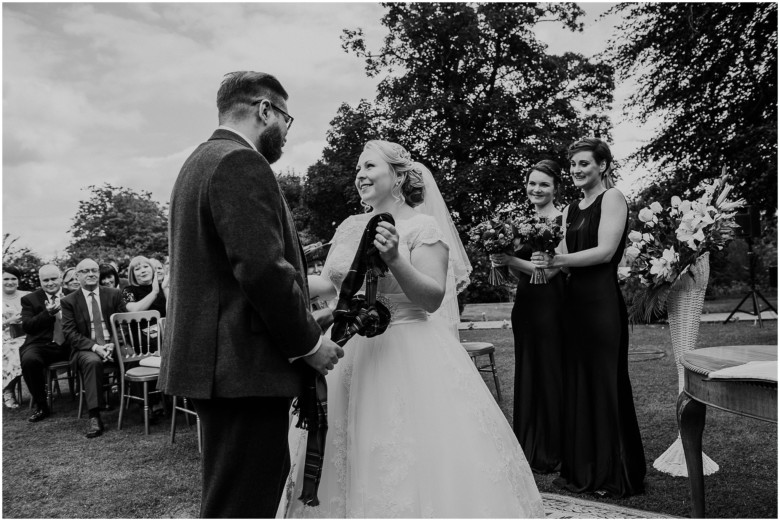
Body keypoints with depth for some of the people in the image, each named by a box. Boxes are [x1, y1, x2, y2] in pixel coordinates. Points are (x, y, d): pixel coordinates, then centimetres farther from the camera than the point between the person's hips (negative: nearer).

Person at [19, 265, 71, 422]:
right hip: (42, 346, 0)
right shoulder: (29, 299, 10)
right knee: (29, 360, -34)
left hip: (70, 345, 1)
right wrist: (48, 313, -17)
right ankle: (41, 406, -15)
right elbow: (27, 326, -2)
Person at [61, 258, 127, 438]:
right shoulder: (69, 301, 6)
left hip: (113, 345, 2)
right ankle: (94, 417, -34)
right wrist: (95, 347, -17)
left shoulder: (114, 294, 10)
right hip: (86, 349, -2)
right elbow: (70, 333, -2)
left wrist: (114, 344, -12)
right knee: (93, 361, -36)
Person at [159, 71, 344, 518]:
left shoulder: (200, 161, 18)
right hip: (245, 366, -11)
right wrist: (309, 342, -11)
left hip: (210, 361, 11)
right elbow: (263, 269, -24)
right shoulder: (241, 163, -14)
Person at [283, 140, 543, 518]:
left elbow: (433, 298, -15)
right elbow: (327, 284, 15)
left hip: (409, 357, -5)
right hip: (351, 355, 6)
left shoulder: (422, 226, -7)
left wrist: (394, 260, -27)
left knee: (419, 464, -1)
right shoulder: (349, 227, 10)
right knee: (353, 466, 12)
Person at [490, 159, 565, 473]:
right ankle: (528, 447, 26)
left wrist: (510, 260, -23)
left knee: (549, 374, 3)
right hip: (524, 303, 7)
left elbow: (548, 270, -17)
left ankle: (550, 453, 18)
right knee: (526, 373, 13)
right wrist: (503, 261, -2)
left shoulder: (561, 221, -10)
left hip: (549, 304, -7)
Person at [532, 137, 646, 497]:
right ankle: (581, 470, 22)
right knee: (576, 383, 10)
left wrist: (556, 261, -18)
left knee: (605, 383, 1)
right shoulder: (571, 209, 17)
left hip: (603, 302, -7)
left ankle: (616, 476, 16)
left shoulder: (612, 198, -4)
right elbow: (564, 256, 13)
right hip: (575, 301, 7)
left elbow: (605, 251, -15)